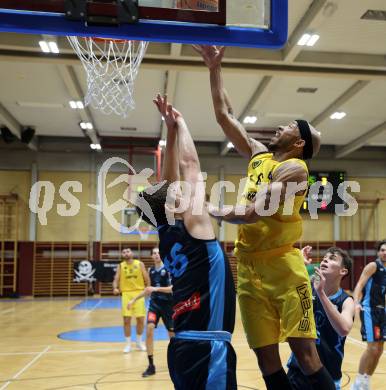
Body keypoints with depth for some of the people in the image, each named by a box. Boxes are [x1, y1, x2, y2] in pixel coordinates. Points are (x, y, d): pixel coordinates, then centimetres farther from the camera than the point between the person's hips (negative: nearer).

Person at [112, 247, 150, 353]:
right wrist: (115, 288, -21)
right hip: (126, 293, 0)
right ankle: (128, 344, 11)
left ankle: (139, 342, 22)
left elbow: (146, 278, 4)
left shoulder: (140, 264, 4)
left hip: (139, 293, 0)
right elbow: (116, 279, -2)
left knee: (140, 319, 3)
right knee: (126, 319, -3)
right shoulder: (120, 266, 6)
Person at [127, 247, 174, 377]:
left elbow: (173, 288, -20)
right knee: (149, 329, -17)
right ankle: (151, 366, -7)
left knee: (172, 333, 7)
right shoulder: (150, 270, 5)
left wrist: (156, 288, -30)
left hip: (167, 304, -3)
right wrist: (134, 300, 16)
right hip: (154, 303, 3)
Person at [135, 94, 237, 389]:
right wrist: (180, 124, 8)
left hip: (184, 346, 8)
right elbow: (190, 163, -5)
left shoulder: (166, 233, 9)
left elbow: (171, 180, 16)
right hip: (207, 348, -8)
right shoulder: (193, 225, -10)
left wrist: (171, 131, 14)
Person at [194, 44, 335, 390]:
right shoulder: (258, 155, 14)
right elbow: (224, 116, 18)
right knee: (265, 355, 6)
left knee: (305, 352, -6)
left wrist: (212, 212, -10)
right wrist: (215, 69, 19)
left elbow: (254, 213, -18)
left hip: (282, 264, -6)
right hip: (249, 265, 6)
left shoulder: (295, 168, -8)